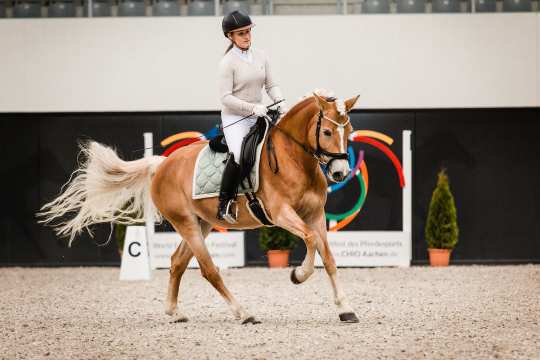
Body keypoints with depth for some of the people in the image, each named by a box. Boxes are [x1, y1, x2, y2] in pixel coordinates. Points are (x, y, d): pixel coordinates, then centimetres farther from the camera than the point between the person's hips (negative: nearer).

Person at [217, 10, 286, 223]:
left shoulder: (260, 56, 7)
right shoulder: (228, 62, -11)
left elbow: (271, 85, 11)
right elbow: (225, 97, -16)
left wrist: (280, 102, -8)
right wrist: (253, 107, -25)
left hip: (258, 118, 7)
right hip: (234, 118, -7)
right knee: (238, 156, -29)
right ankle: (224, 205, -19)